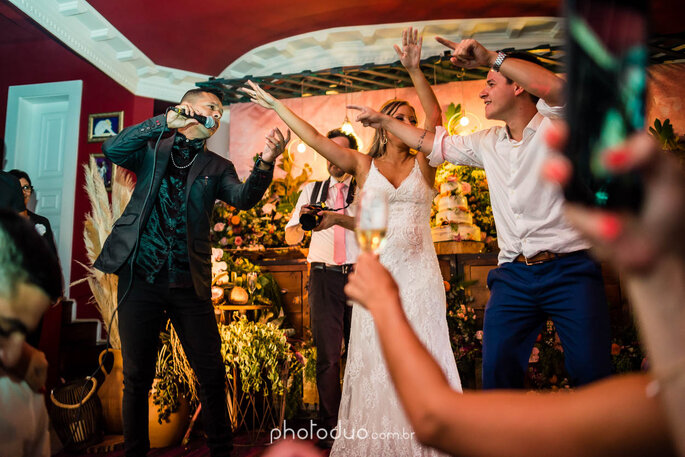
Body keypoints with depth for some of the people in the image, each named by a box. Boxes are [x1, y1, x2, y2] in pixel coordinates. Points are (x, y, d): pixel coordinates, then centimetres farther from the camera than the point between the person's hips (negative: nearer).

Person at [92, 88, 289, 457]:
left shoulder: (217, 167, 11)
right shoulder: (152, 149, 11)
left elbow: (244, 197, -7)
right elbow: (112, 149, -8)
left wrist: (265, 163, -27)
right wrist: (165, 122, -14)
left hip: (189, 283, 1)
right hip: (140, 276, -1)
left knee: (212, 374, 4)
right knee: (137, 377, 10)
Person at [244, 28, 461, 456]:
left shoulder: (422, 164, 7)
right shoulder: (364, 165, 8)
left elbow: (436, 117, -7)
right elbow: (315, 138, 6)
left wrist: (415, 71, -18)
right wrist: (277, 106, 7)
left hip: (420, 273, 0)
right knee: (375, 362, 4)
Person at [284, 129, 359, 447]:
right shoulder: (311, 190, 16)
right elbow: (292, 237, 11)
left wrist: (338, 218, -23)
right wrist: (303, 218, -11)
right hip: (324, 277, 1)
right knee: (327, 354, -1)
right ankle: (328, 427, 8)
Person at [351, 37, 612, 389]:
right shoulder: (489, 143, 16)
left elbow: (555, 88, -25)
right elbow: (434, 143, 26)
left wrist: (490, 56, -23)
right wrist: (383, 120, 30)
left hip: (569, 270, -4)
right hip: (513, 274, 5)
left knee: (592, 373, -9)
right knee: (496, 369, -5)